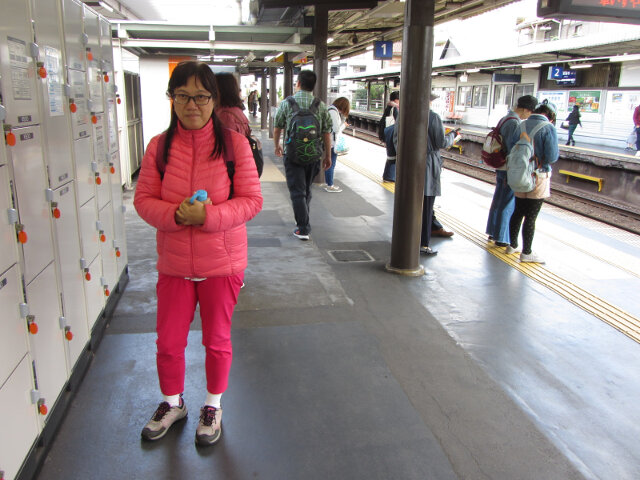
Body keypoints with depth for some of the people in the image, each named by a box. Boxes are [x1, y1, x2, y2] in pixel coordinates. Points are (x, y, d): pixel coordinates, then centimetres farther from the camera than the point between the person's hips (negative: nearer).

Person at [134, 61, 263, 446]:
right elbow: (144, 199, 0)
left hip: (222, 263, -2)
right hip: (173, 264, 3)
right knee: (168, 342, 13)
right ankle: (173, 403, 42)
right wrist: (176, 214, -20)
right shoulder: (160, 146, -1)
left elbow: (252, 200, -10)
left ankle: (213, 406, 40)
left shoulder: (233, 143, -9)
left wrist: (208, 215, -24)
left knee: (217, 341, 14)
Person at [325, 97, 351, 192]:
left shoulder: (333, 110, 14)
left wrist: (343, 118, 6)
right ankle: (330, 186, 6)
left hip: (332, 142, 10)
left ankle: (329, 183, 27)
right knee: (331, 164, -2)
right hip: (332, 142, -10)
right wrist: (344, 125, -3)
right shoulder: (333, 112, -17)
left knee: (329, 164, 17)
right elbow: (336, 129, -20)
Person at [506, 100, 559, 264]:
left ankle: (512, 245, 28)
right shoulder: (549, 128, -14)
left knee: (518, 212, 17)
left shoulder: (522, 125, 2)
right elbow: (552, 156, -18)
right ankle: (526, 253, 11)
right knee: (531, 217, 2)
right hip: (538, 177, -5)